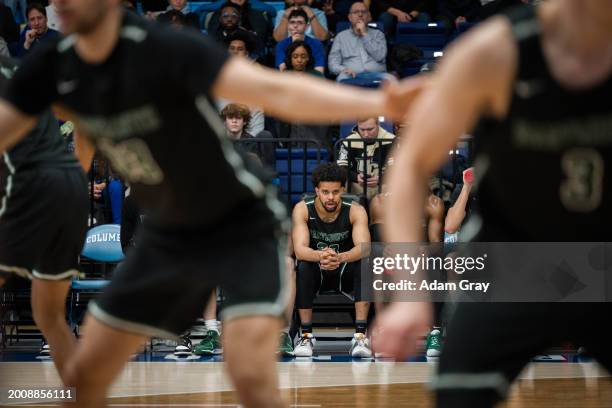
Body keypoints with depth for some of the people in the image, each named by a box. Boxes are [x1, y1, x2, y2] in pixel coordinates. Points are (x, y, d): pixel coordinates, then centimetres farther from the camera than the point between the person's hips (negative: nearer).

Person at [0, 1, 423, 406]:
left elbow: (275, 90, -41)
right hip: (166, 235, 7)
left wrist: (377, 103, -55)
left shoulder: (167, 48, -29)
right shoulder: (53, 66, -9)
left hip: (242, 227, -7)